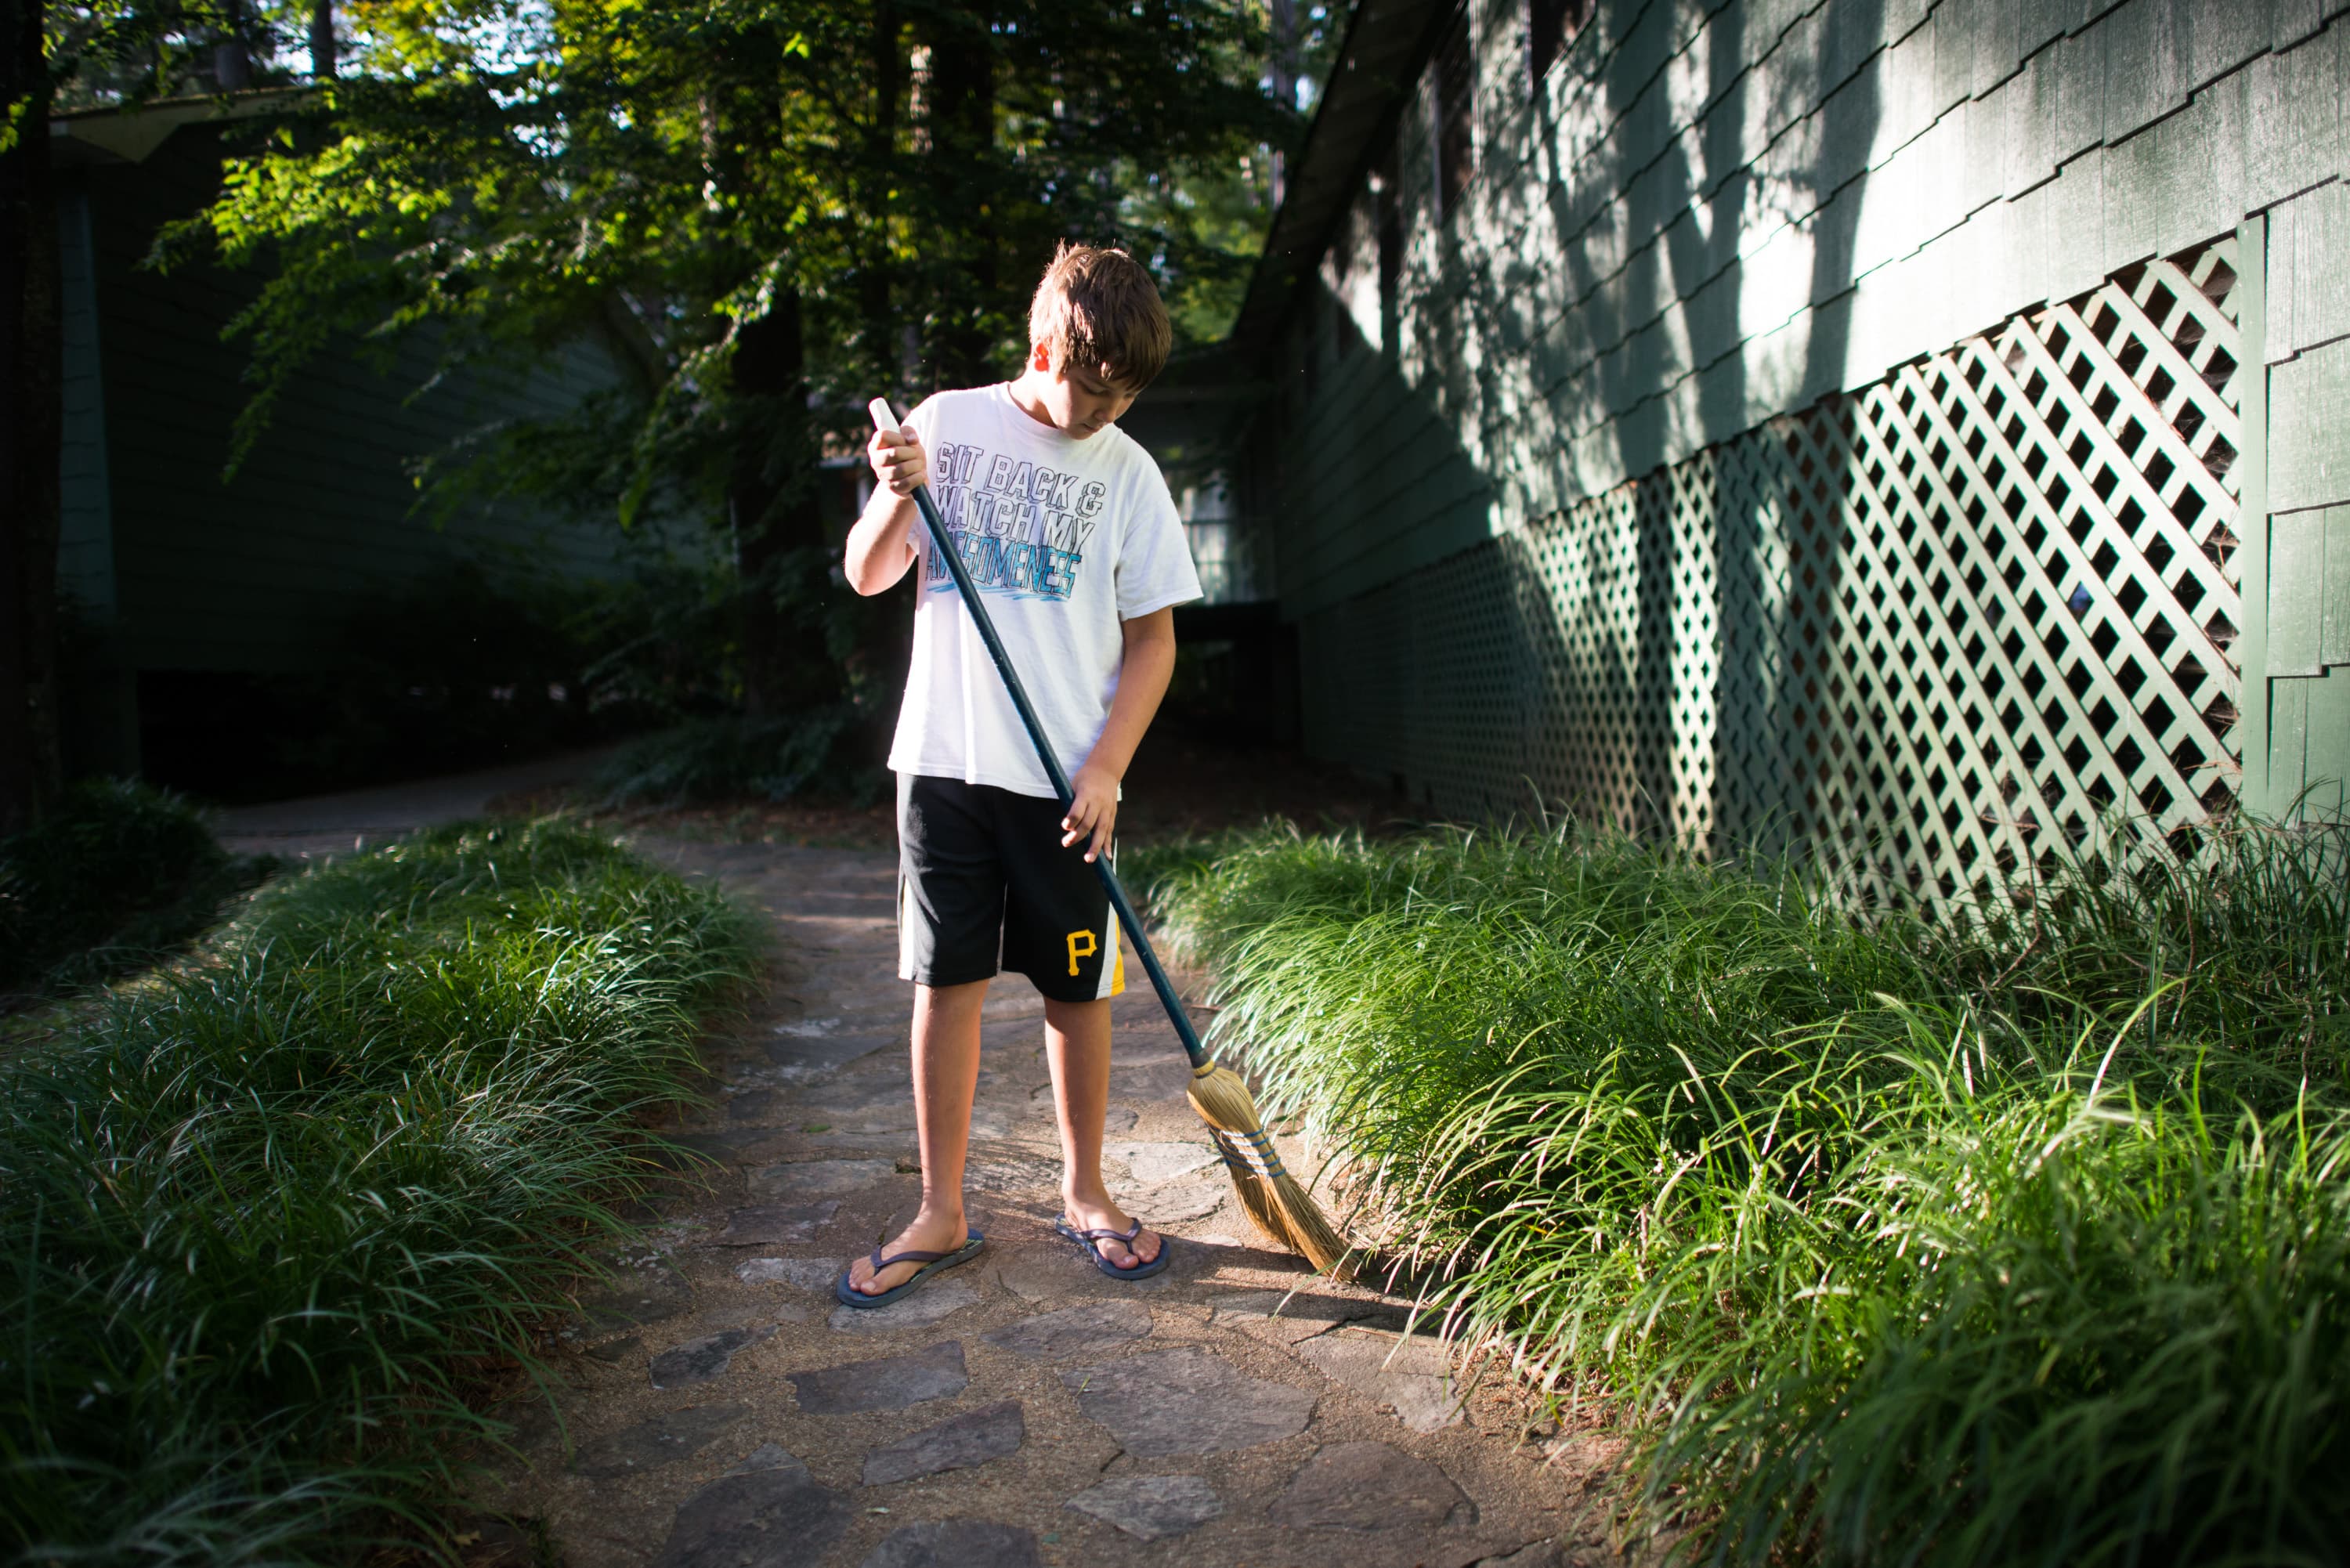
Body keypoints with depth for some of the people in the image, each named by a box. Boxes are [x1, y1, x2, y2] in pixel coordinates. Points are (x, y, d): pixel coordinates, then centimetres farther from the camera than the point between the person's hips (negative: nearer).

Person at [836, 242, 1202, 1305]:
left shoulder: (1127, 473, 3)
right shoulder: (947, 424, 3)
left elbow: (1152, 638, 4)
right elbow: (868, 577, 8)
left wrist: (1106, 768, -6)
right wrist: (898, 497, -13)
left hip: (1068, 779, 0)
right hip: (946, 758, 0)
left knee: (1077, 989, 6)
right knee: (948, 979, 4)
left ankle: (1083, 1193, 25)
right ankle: (942, 1215, 16)